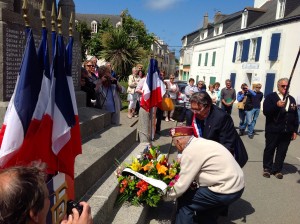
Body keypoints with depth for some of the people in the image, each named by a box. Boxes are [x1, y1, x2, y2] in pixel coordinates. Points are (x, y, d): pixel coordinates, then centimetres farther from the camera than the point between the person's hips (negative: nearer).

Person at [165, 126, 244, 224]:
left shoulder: (190, 151, -19)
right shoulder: (199, 143, 9)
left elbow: (182, 185, -14)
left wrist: (166, 196, 2)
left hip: (226, 190, -9)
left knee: (184, 201, -1)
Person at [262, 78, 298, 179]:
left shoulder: (292, 99, 13)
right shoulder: (271, 96, -3)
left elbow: (295, 116, 14)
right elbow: (265, 111, -15)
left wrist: (295, 130, 9)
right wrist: (277, 105, -29)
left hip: (287, 131, 4)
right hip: (273, 130, -4)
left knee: (282, 152, 9)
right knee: (269, 149, 7)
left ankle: (277, 169, 21)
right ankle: (267, 168, 20)